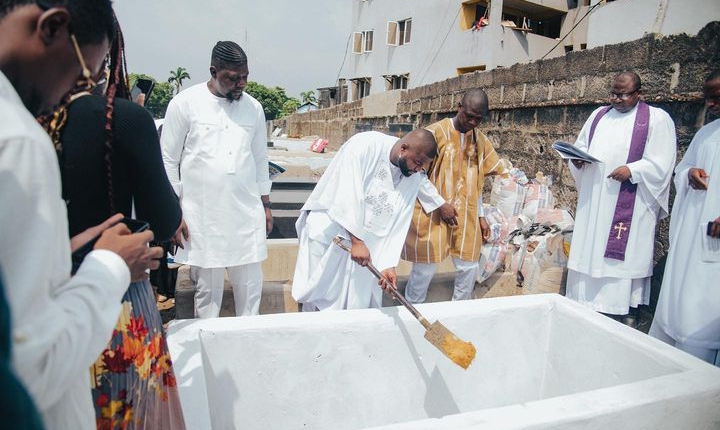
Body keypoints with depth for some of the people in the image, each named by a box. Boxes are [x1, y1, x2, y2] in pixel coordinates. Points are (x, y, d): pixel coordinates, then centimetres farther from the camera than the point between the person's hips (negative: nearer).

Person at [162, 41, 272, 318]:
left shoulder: (253, 107, 8)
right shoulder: (185, 103, -3)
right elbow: (168, 160, 0)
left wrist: (266, 205, 15)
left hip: (247, 214, 3)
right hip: (202, 215, -3)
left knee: (250, 284, 7)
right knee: (208, 286, 5)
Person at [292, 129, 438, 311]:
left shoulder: (416, 177, -5)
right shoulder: (364, 145, -21)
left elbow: (398, 224, -6)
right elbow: (348, 195, -26)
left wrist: (388, 263, -15)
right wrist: (357, 241, -27)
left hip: (365, 242, 4)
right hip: (327, 229, -4)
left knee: (359, 302, 7)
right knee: (319, 289, 5)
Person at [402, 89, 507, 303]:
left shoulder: (480, 140, 8)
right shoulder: (436, 132, -10)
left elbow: (476, 181, 14)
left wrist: (481, 216, 11)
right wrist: (440, 204, -13)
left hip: (466, 216, 5)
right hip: (432, 214, -5)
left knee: (469, 268, 8)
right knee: (425, 269, 2)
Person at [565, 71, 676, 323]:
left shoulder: (657, 119, 0)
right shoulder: (598, 115, 15)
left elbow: (661, 163, -6)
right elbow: (580, 146, 17)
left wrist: (632, 170, -21)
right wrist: (578, 159, -5)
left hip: (629, 206, -5)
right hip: (593, 202, 5)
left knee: (621, 255, -4)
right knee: (588, 252, 6)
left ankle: (621, 312, 6)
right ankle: (586, 303, 15)